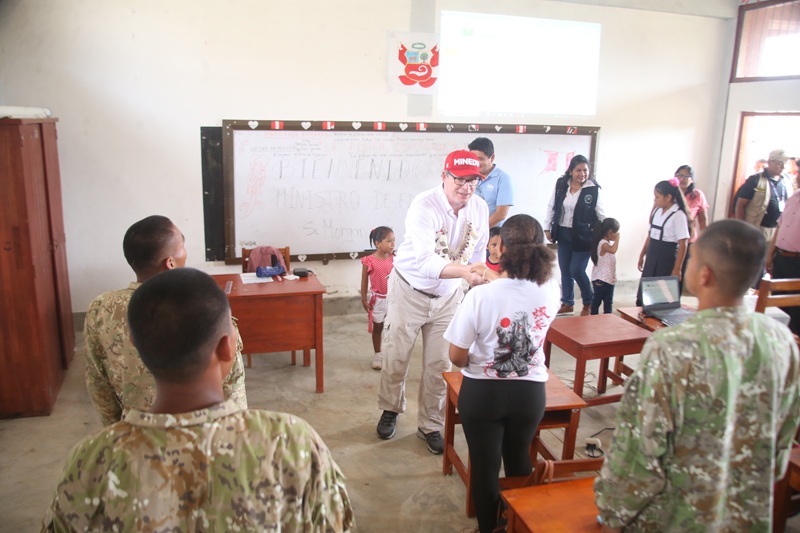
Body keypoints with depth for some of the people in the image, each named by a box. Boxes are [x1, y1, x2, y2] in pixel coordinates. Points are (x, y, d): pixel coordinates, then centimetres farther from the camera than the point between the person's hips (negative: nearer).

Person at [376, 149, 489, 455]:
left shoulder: (480, 208, -10)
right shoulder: (424, 207, -27)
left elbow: (478, 254, 4)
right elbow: (425, 262, -40)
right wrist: (463, 271, -55)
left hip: (448, 295, 4)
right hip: (411, 290, -3)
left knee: (439, 364, 8)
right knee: (397, 357, 11)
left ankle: (430, 425, 27)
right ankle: (391, 410, 38)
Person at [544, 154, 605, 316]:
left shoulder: (593, 189, -10)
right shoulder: (561, 184, -1)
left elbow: (601, 215, -5)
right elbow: (551, 207, 8)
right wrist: (547, 228, 7)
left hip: (583, 236, -4)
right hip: (563, 234, 4)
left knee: (577, 270, -5)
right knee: (565, 270, 11)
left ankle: (588, 303, 18)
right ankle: (567, 303, 27)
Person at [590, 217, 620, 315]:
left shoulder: (609, 243, 11)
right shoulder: (603, 243, -20)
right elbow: (613, 250, -40)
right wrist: (617, 238, -30)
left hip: (609, 278, 9)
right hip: (601, 279, -9)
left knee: (608, 301, 12)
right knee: (597, 300, 4)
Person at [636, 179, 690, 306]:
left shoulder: (678, 215, -13)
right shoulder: (657, 211, 8)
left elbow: (682, 244, -14)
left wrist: (677, 269, -16)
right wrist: (642, 255, 18)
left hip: (667, 257, -7)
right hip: (652, 256, 7)